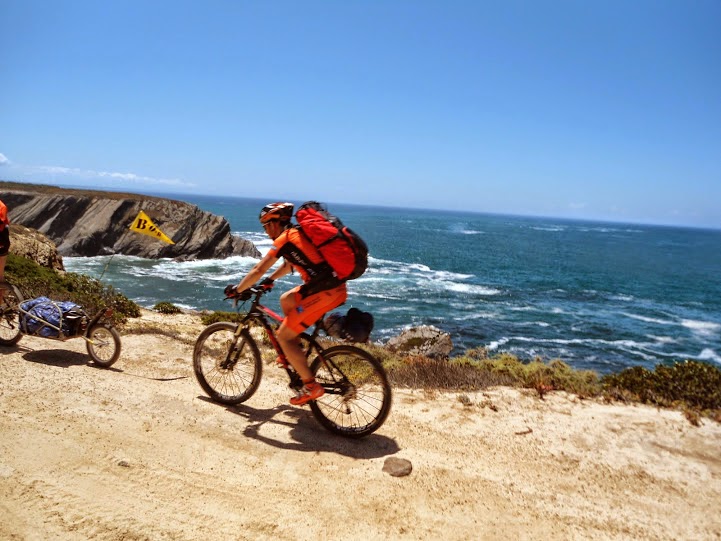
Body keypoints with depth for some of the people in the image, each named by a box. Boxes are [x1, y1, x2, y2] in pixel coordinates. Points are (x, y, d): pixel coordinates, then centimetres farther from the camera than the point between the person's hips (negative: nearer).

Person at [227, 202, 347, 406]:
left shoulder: (284, 239, -4)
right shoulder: (298, 233, 21)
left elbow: (258, 270, -2)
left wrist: (236, 290, 10)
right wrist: (270, 280, 40)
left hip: (324, 293, -9)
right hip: (337, 286, 9)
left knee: (283, 336, 2)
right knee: (286, 299, 28)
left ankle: (311, 386, 2)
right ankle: (294, 353, 32)